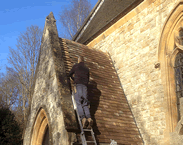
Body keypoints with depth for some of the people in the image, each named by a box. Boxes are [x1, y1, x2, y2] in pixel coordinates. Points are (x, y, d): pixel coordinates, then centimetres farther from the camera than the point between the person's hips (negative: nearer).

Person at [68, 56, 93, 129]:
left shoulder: (75, 66, 17)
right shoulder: (87, 68, 27)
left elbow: (69, 74, 26)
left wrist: (73, 79, 45)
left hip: (78, 85, -3)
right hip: (85, 86, 4)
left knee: (78, 103, -13)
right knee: (85, 104, -4)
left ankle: (83, 118, -36)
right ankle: (89, 118, -30)